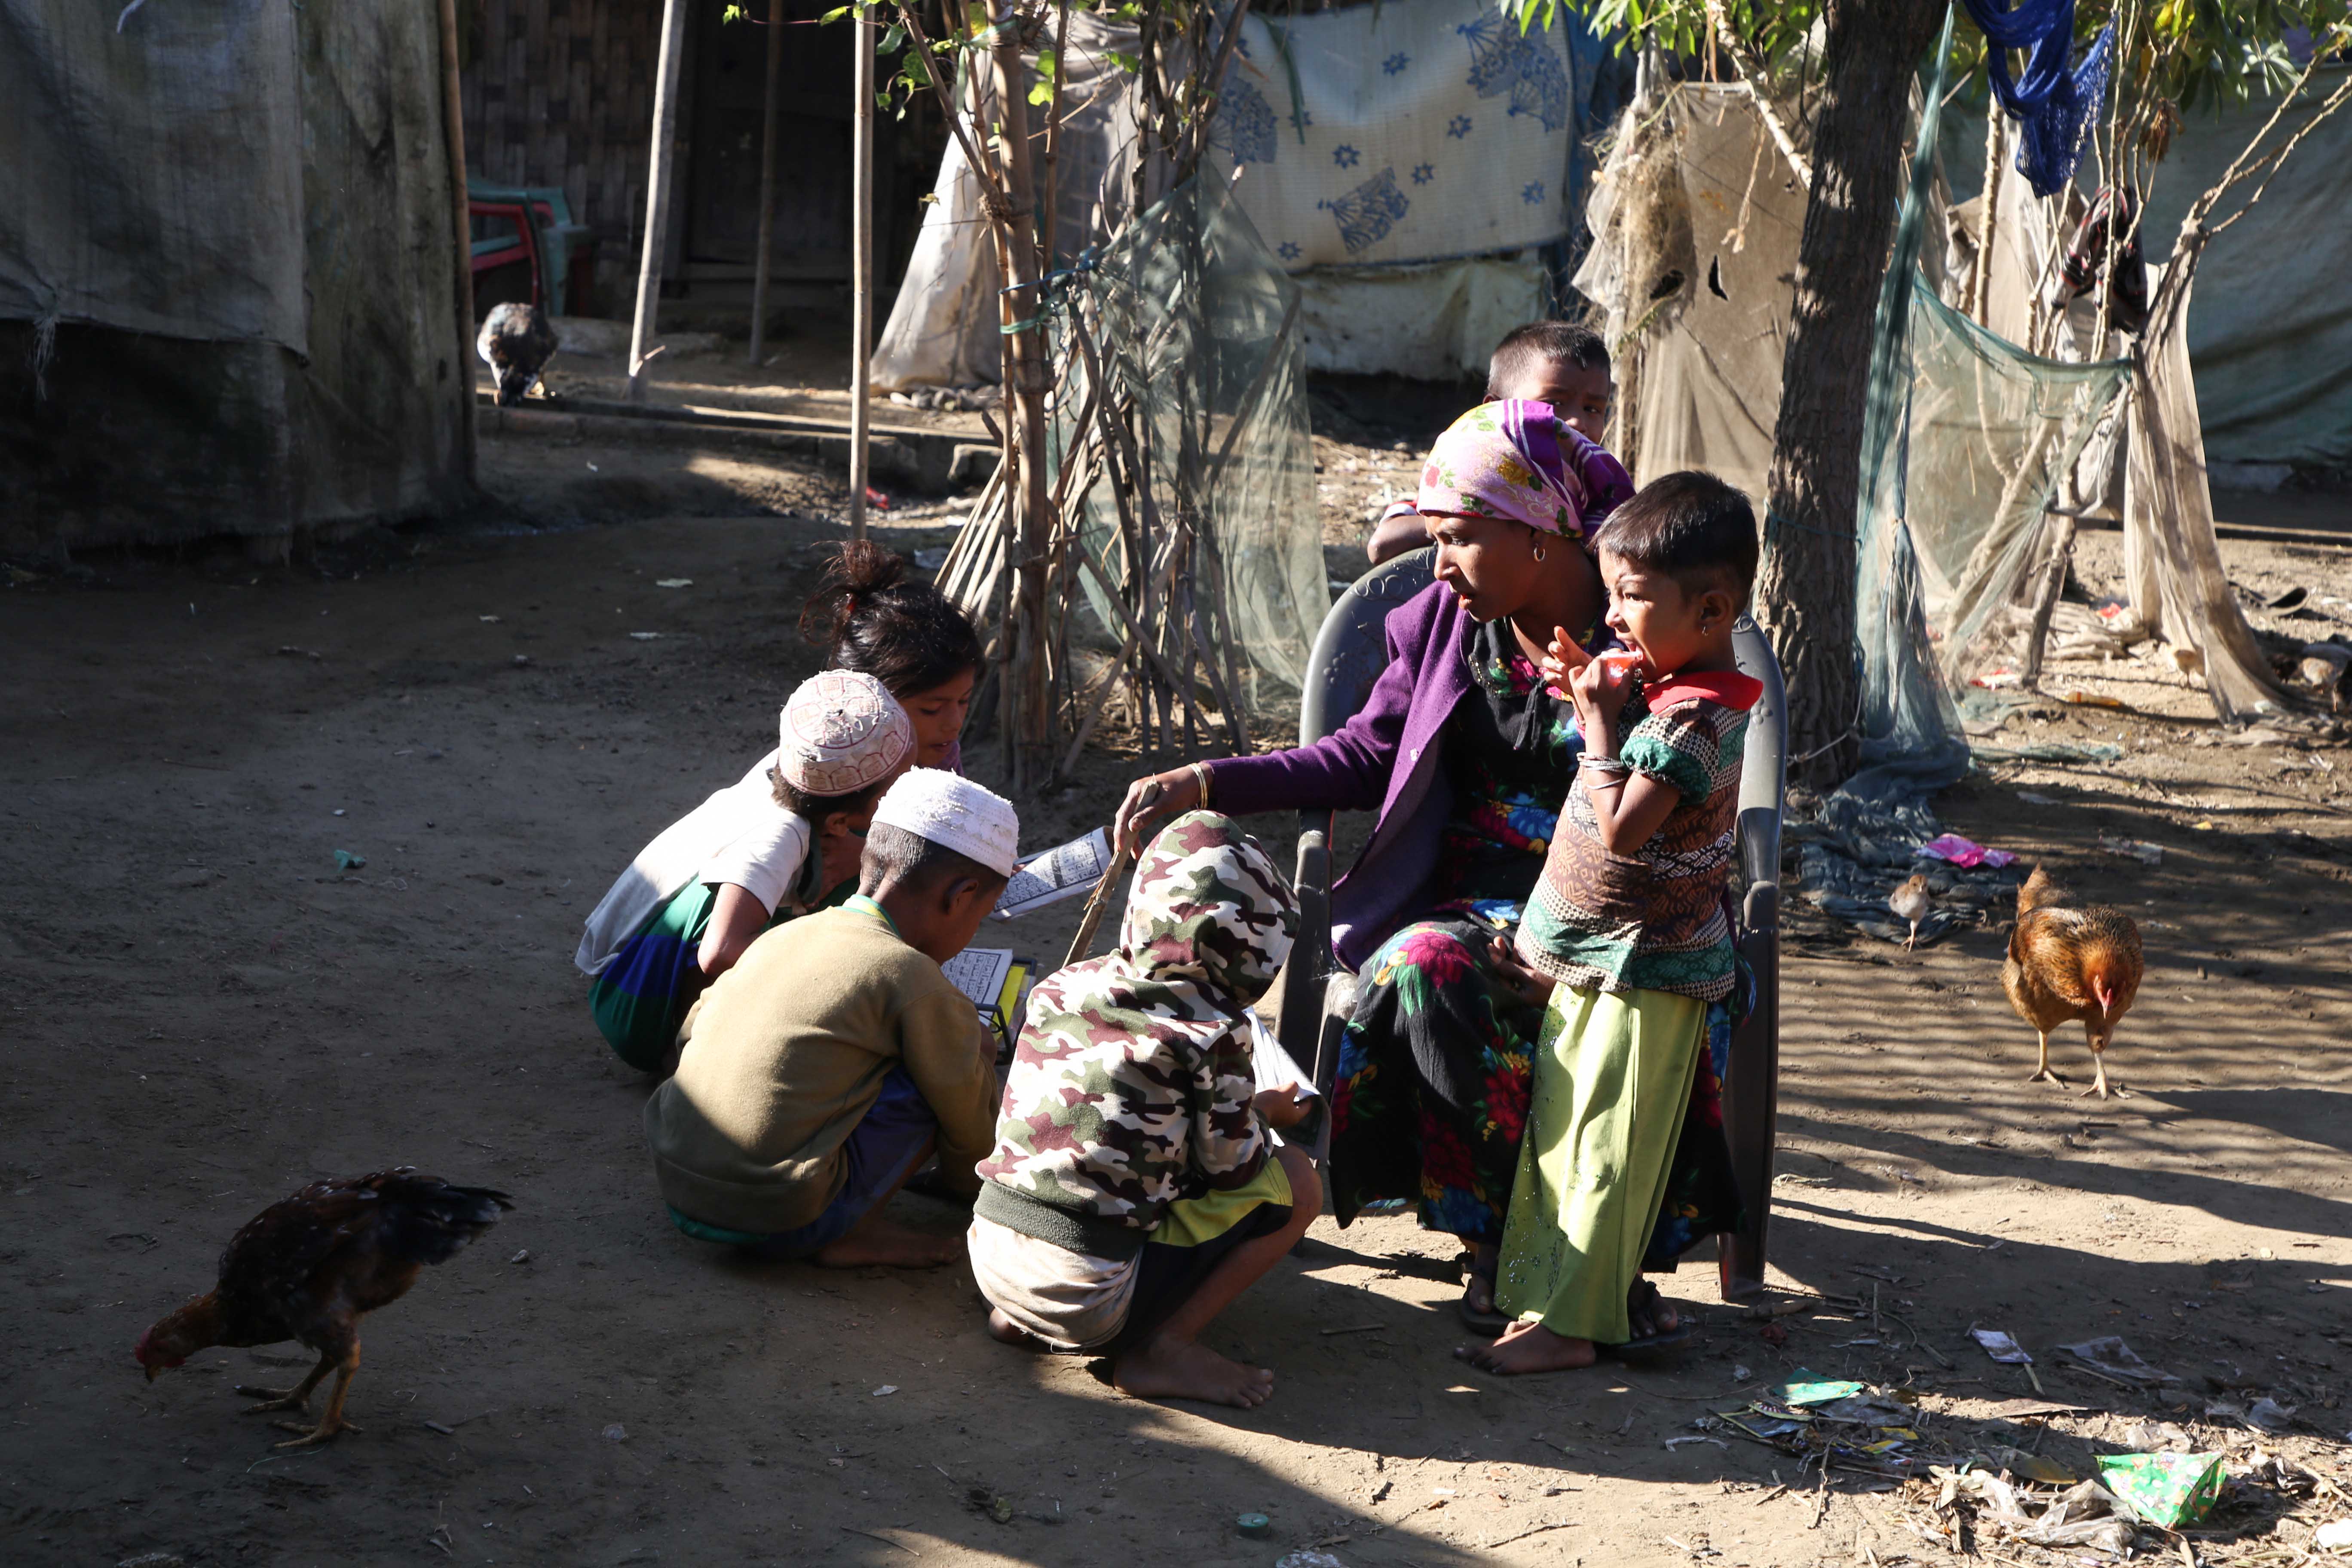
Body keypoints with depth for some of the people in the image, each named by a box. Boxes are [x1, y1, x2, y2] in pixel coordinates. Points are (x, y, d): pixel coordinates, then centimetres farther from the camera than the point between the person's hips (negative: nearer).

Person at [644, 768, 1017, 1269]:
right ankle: (850, 1237, 2)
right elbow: (972, 1124, 0)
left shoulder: (781, 937, 12)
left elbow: (690, 1033, 25)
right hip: (778, 1221, -8)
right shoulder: (914, 979, -9)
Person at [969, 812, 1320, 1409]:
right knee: (1296, 1181, 6)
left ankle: (1018, 1315, 16)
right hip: (1088, 1298, -7)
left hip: (989, 1253, 7)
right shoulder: (1213, 1031, -10)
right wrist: (1265, 1113, 20)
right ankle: (1162, 1348, -1)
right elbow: (1231, 1167, -3)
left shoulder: (1063, 986, 6)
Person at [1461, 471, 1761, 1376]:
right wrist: (1583, 682, 3)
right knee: (1558, 1130, 17)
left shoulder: (1693, 716, -23)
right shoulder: (1655, 680, 6)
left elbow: (1620, 829, -28)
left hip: (1642, 970, -10)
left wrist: (1600, 724, -19)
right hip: (1598, 958, 10)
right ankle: (1540, 1284, 28)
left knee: (1601, 1145, -3)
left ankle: (1569, 1323, 4)